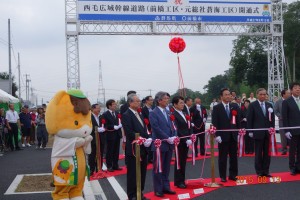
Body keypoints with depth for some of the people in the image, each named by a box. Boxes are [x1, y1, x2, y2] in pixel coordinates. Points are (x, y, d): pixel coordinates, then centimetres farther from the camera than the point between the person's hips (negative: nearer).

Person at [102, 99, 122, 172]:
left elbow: (120, 122, 12)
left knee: (116, 151, 11)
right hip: (110, 135, -5)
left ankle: (115, 165, 20)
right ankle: (109, 166, 13)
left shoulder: (117, 113, 9)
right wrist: (114, 127, -19)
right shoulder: (105, 114, -9)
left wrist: (120, 125, -9)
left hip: (117, 134, 5)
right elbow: (106, 126, -14)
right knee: (110, 151, 4)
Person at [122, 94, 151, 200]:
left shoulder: (139, 115, 15)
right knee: (133, 173, 2)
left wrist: (148, 139, -3)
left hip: (143, 148, 8)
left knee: (142, 173, 12)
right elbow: (129, 133, -20)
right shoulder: (126, 115, -12)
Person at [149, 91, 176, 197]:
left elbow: (171, 127, 14)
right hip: (160, 145, -6)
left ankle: (166, 187, 23)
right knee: (158, 168, 3)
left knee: (166, 168, 13)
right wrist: (168, 139, -17)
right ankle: (158, 189, 11)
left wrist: (173, 137, -4)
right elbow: (156, 129, -16)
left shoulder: (168, 112, 13)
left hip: (169, 144, 6)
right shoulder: (153, 113, -9)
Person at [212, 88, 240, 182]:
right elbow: (214, 123, -6)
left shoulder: (235, 106, 7)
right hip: (222, 136, -3)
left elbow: (238, 120, 8)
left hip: (233, 135, 3)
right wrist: (217, 135, -12)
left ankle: (233, 175, 17)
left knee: (234, 157, 8)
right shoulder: (217, 108, -2)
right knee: (222, 157, 3)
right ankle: (223, 176, 10)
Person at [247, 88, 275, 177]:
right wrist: (250, 131, -8)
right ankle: (259, 171, 9)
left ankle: (266, 171, 13)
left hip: (268, 133, 4)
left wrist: (272, 128, 2)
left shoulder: (269, 105, 11)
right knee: (258, 153, 1)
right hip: (258, 133, -4)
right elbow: (249, 119, -4)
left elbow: (272, 118, 13)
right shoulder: (252, 105, -2)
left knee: (267, 153, 5)